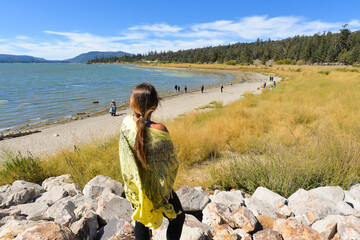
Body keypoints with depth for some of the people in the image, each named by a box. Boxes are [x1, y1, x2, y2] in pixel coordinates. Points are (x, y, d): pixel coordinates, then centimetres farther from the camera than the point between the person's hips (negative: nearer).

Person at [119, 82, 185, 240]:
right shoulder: (158, 130, -30)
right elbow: (172, 163, -19)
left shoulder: (126, 124, -15)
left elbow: (125, 158, -2)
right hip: (158, 188, -4)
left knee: (141, 221, 26)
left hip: (134, 187, 5)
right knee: (178, 218, 22)